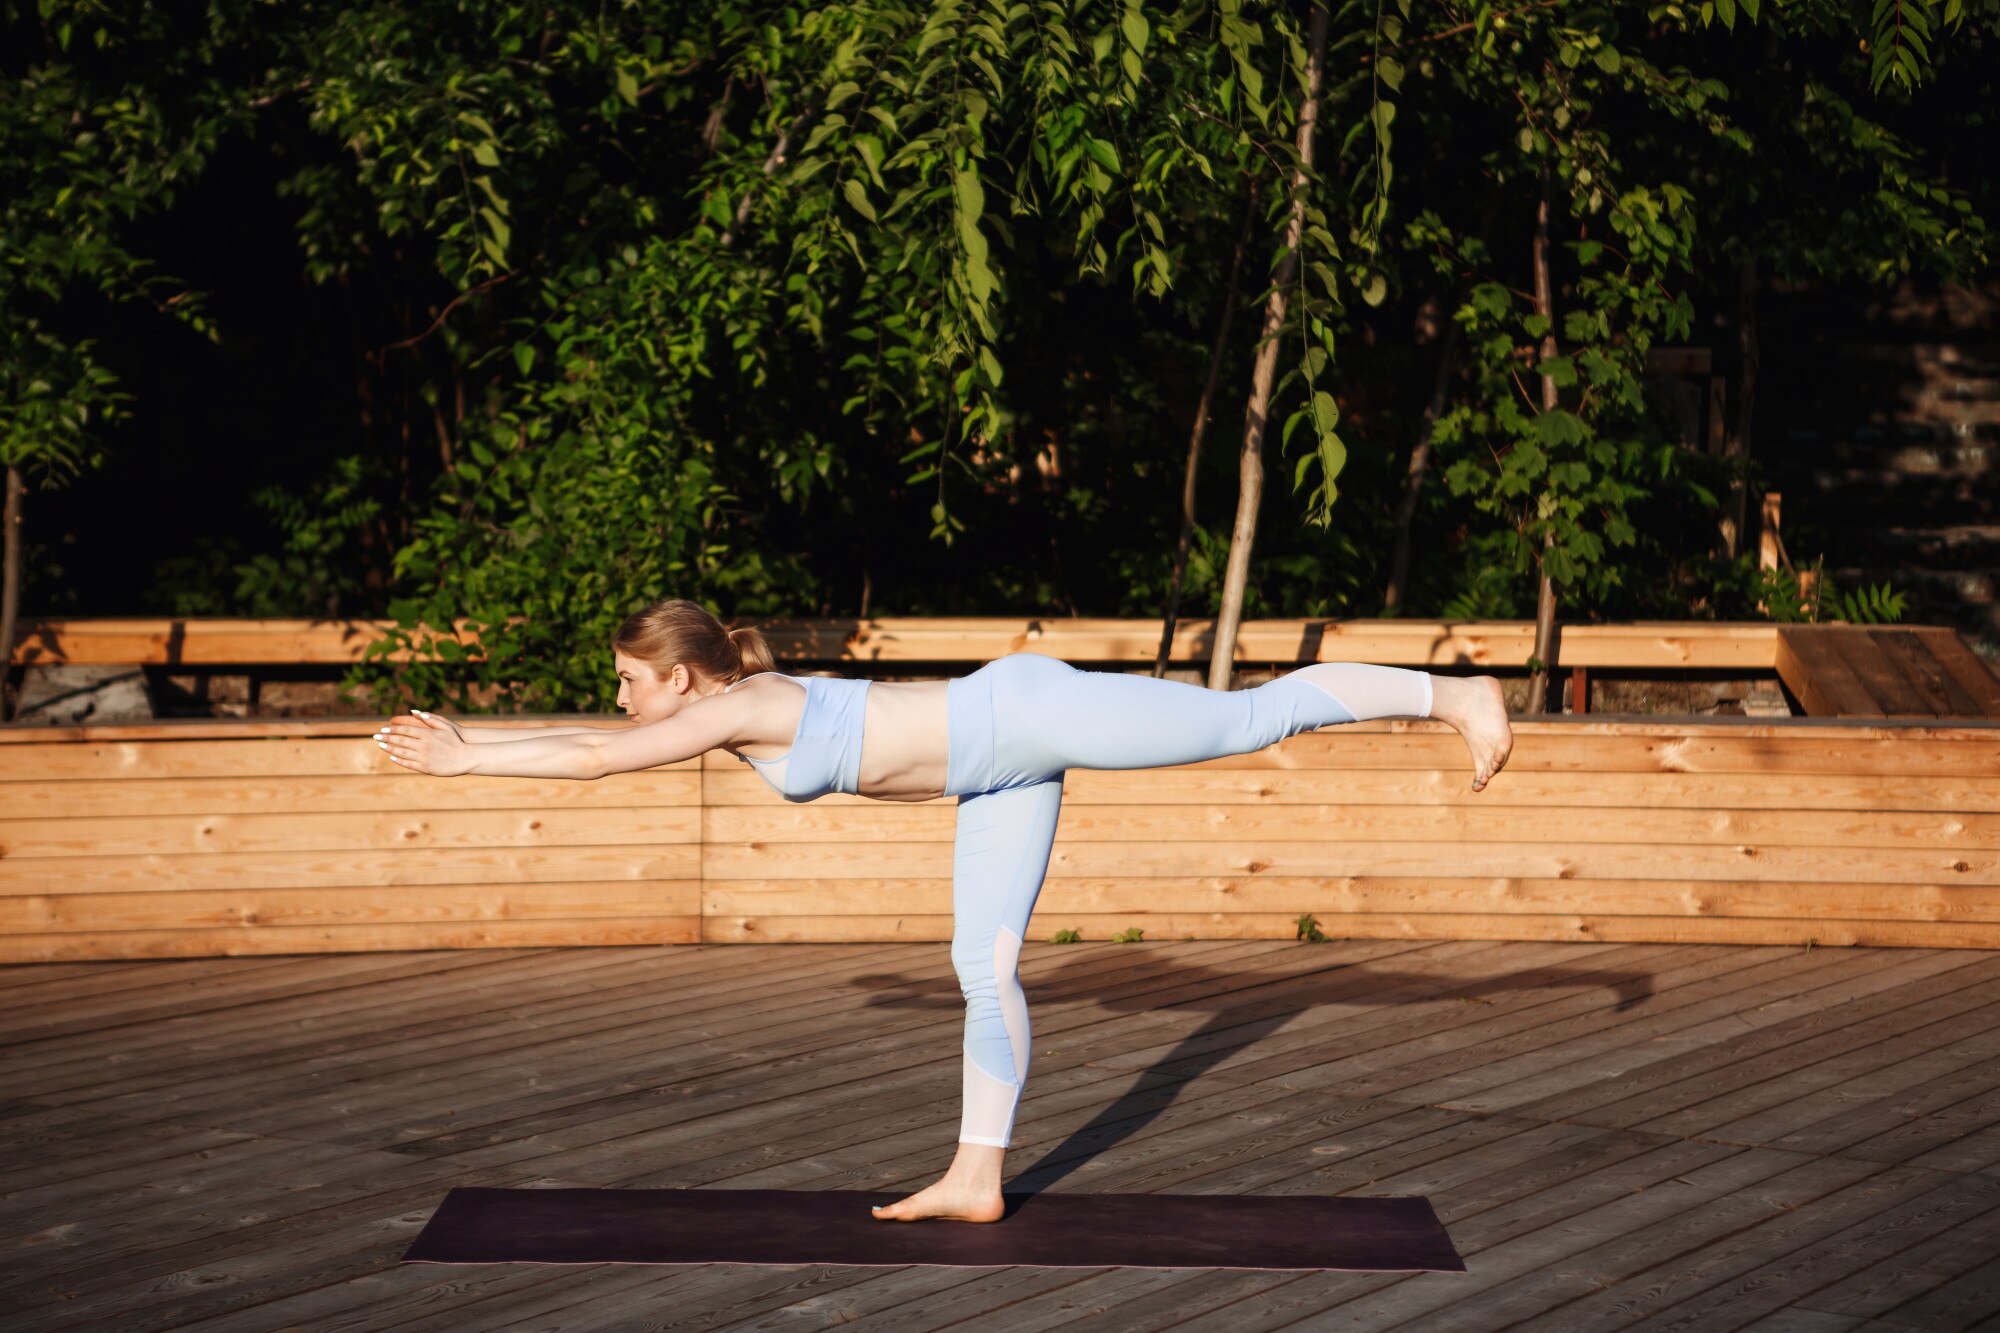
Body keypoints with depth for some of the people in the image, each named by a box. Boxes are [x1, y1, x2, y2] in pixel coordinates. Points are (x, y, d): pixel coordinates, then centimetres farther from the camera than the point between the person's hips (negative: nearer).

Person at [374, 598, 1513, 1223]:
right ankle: (977, 1179, 11)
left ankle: (1455, 693, 3)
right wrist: (468, 740, 21)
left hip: (1030, 713, -9)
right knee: (986, 965, 8)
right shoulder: (730, 712, 8)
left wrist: (460, 761, -12)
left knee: (1253, 718, -7)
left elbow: (593, 762, -23)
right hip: (1004, 767, 9)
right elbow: (596, 745, 22)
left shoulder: (740, 710, -19)